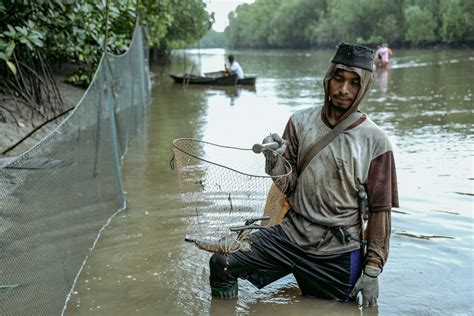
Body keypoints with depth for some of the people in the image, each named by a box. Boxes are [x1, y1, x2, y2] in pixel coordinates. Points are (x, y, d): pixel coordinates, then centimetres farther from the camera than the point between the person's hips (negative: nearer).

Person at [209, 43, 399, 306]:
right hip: (292, 232, 2)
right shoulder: (301, 122, 0)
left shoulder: (375, 141, -8)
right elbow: (288, 187, -1)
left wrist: (373, 270, -4)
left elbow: (380, 209, -5)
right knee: (222, 264, -11)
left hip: (339, 251, -2)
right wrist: (276, 160, -22)